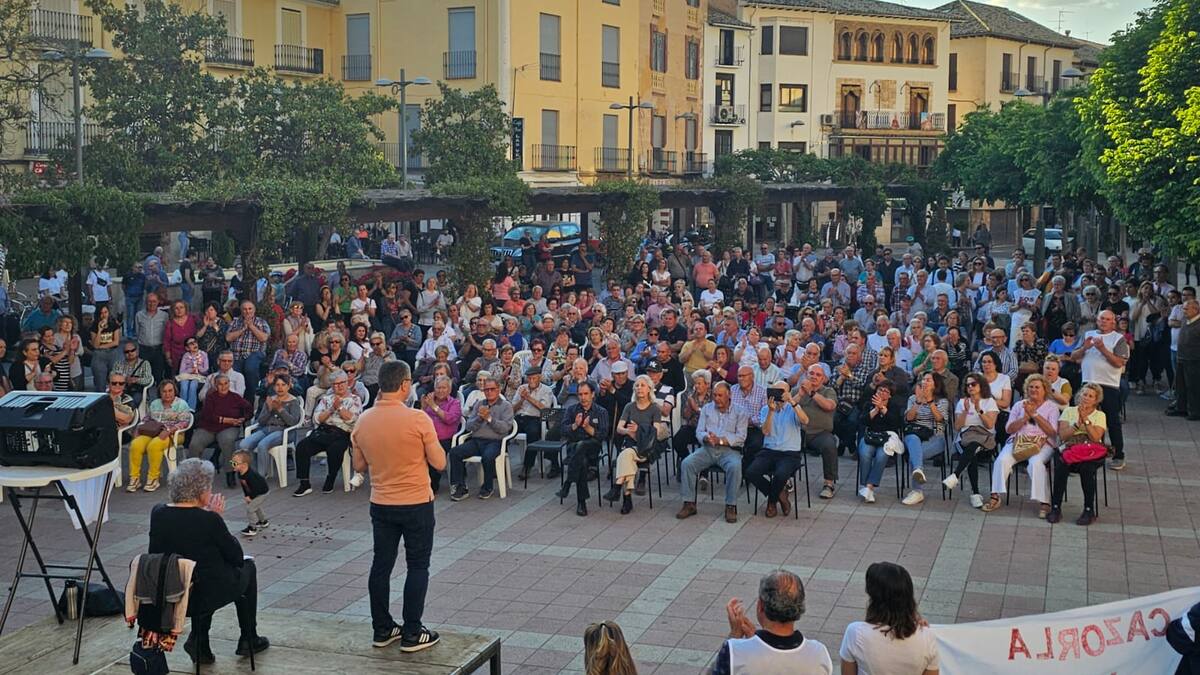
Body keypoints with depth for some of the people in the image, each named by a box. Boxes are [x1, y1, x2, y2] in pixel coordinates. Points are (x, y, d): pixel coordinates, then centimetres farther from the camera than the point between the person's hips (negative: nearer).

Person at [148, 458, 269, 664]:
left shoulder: (157, 513, -6)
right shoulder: (209, 520, -21)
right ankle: (248, 639, 34)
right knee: (247, 565, 24)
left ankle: (199, 641, 22)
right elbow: (237, 557, -8)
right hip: (206, 595, -5)